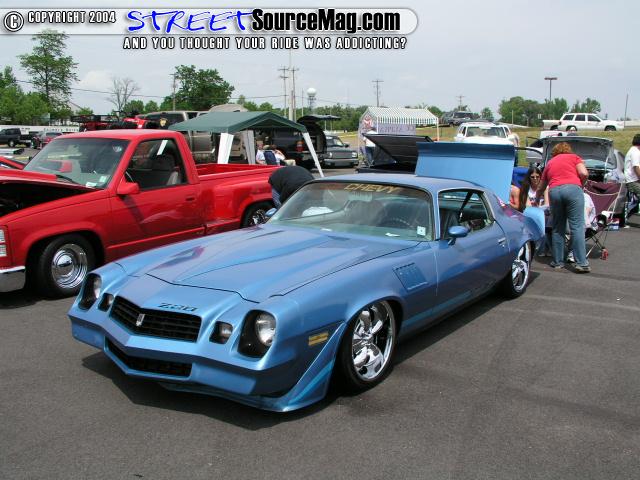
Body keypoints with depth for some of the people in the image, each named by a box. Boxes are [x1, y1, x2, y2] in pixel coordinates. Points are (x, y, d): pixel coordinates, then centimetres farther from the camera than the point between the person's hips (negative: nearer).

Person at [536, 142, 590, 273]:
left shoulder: (549, 163, 29)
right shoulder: (574, 157, 20)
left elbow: (540, 188, 37)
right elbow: (584, 173, 1)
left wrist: (536, 201, 55)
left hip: (554, 191, 3)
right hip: (573, 188, -3)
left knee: (557, 228, 12)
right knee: (577, 226, -4)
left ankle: (558, 262, 13)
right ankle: (581, 263, -7)